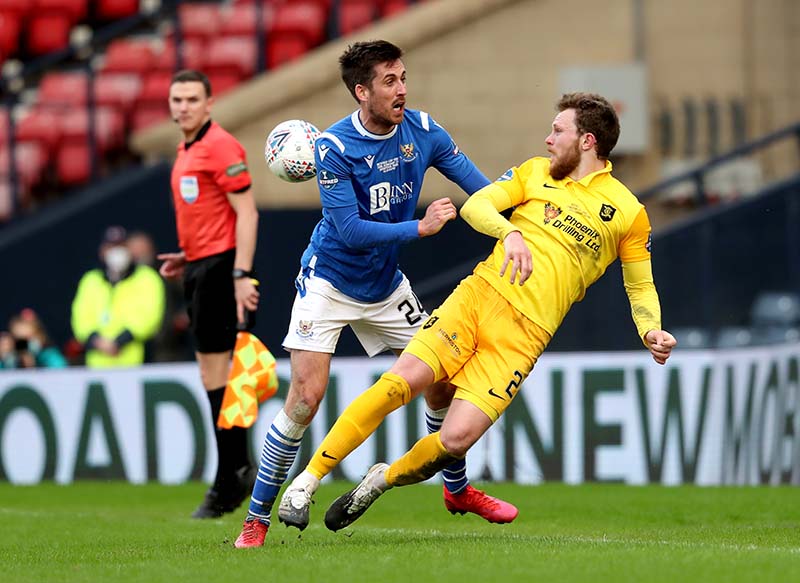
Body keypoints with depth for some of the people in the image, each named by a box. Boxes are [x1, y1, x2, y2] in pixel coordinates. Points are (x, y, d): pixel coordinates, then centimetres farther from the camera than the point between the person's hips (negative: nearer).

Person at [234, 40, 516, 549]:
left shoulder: (421, 131, -8)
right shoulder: (334, 148, -22)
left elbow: (480, 188, -6)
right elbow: (349, 230, -26)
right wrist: (420, 227, -29)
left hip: (386, 287, 5)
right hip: (329, 283, -5)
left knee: (443, 377, 5)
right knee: (306, 397, -15)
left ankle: (457, 489, 29)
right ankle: (257, 517, -3)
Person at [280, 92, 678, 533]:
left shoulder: (628, 213, 9)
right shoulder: (535, 172, 16)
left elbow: (640, 286, 15)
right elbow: (475, 205, 4)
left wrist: (651, 331, -4)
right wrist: (510, 233, -16)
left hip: (526, 334, -1)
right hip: (478, 294, 2)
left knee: (457, 439, -15)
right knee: (402, 380, -20)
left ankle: (384, 479, 14)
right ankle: (310, 476, -12)